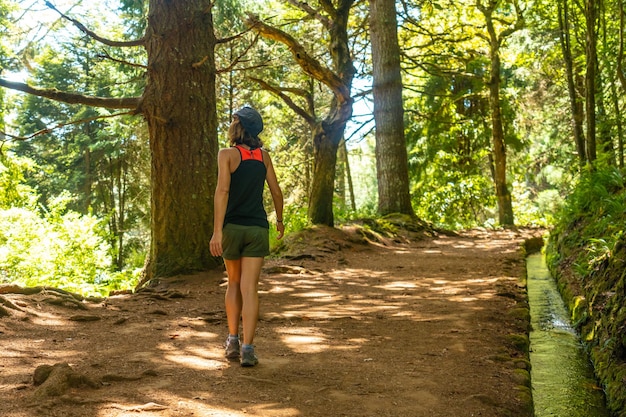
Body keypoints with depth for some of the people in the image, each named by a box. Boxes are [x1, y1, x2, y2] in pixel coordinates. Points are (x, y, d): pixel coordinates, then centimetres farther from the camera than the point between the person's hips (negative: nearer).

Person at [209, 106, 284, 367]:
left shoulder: (227, 154, -5)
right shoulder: (263, 156, 7)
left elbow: (223, 190, -16)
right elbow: (276, 191, 12)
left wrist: (217, 231, -20)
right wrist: (279, 220, 28)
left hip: (232, 227, -1)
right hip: (257, 228, 1)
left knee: (234, 283, 18)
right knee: (250, 289, -3)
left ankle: (233, 341, 19)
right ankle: (247, 348, -11)